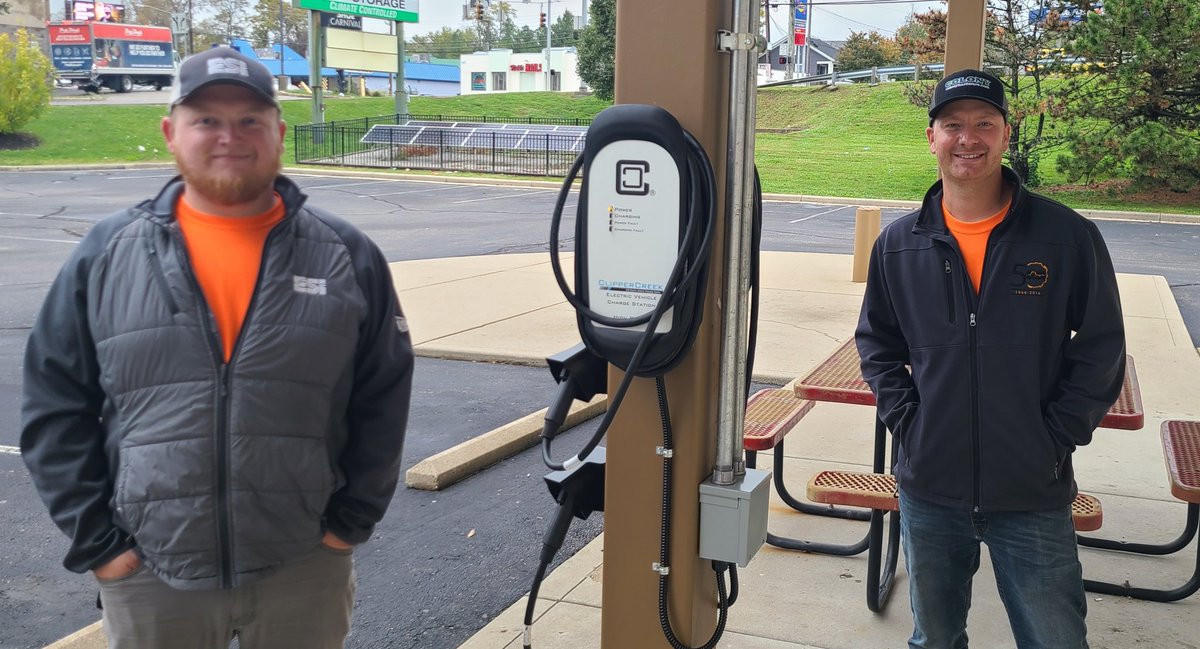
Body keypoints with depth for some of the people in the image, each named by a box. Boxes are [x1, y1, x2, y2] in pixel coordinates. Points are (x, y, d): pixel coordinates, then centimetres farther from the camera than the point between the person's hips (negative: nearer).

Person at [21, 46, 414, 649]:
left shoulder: (347, 256, 0)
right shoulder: (107, 253, 0)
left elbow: (383, 398, 4)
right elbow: (54, 406, 2)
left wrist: (352, 518, 1)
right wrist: (94, 537, -2)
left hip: (305, 569, 0)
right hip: (149, 576, 1)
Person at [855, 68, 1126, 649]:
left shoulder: (1068, 237, -6)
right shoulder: (898, 245, 2)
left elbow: (1101, 351, -1)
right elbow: (877, 345, 11)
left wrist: (1055, 438, -7)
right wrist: (907, 422, -1)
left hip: (1034, 496, -2)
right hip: (928, 489, 2)